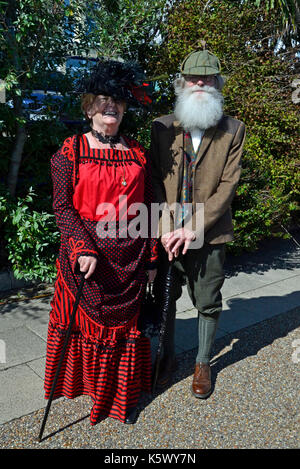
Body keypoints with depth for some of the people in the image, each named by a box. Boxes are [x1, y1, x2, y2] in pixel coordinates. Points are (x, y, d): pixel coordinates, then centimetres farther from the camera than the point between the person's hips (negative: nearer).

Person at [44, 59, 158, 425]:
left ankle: (122, 395, 33)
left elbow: (147, 207, 6)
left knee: (125, 323, 12)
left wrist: (151, 257, 5)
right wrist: (84, 249, -19)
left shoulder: (136, 152, 6)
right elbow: (62, 207, -7)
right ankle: (88, 384, 39)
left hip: (129, 257, 2)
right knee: (86, 322, 12)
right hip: (86, 255, -2)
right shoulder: (71, 151, -2)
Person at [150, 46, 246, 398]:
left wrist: (193, 228, -14)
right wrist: (165, 228, -11)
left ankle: (202, 363, 34)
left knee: (208, 303, 10)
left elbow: (227, 185, -6)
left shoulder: (233, 130, 0)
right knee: (164, 298, 13)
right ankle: (167, 357, 37)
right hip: (166, 233, 1)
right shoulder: (161, 127, 3)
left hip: (209, 234, -1)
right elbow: (154, 181, -1)